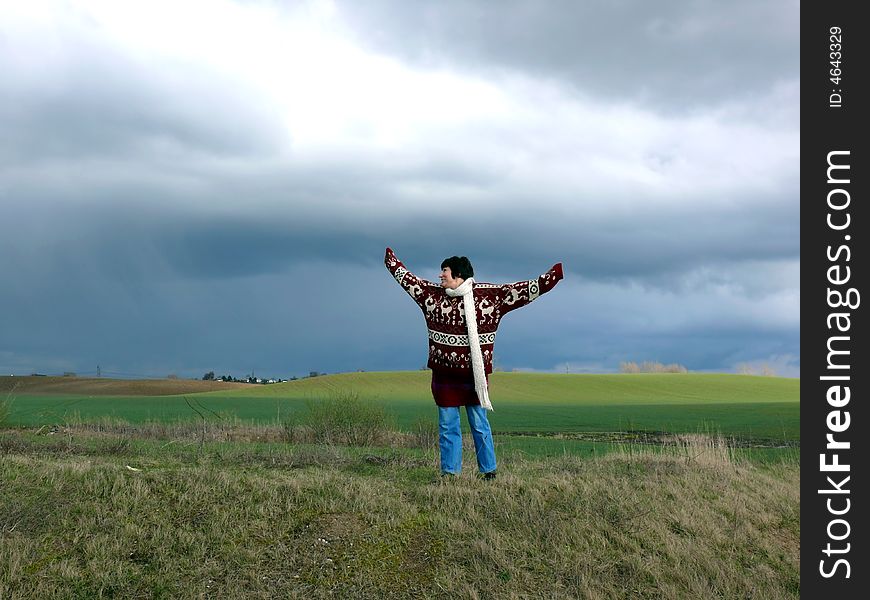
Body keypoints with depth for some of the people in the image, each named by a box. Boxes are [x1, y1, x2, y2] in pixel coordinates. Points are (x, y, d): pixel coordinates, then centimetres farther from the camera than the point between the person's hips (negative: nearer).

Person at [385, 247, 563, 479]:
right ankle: (449, 472, 15)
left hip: (475, 373, -3)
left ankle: (489, 471, 14)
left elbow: (524, 290, -6)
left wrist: (552, 276, -13)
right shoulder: (433, 294, 6)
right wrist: (392, 262, 28)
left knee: (479, 424, 4)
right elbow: (407, 278, 20)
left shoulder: (490, 295, -4)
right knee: (447, 425, 7)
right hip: (444, 374, 3)